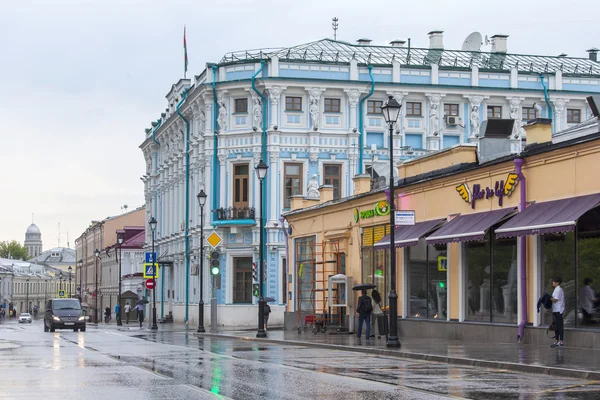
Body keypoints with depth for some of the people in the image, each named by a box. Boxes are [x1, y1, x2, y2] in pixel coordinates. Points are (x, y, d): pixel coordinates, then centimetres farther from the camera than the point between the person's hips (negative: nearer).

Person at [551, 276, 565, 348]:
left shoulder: (559, 290, -13)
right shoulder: (556, 289, 17)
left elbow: (555, 300, -17)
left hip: (558, 310, -10)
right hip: (555, 310, 10)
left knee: (560, 326, -7)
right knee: (556, 326, 13)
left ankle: (561, 342, -5)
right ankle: (557, 341, 19)